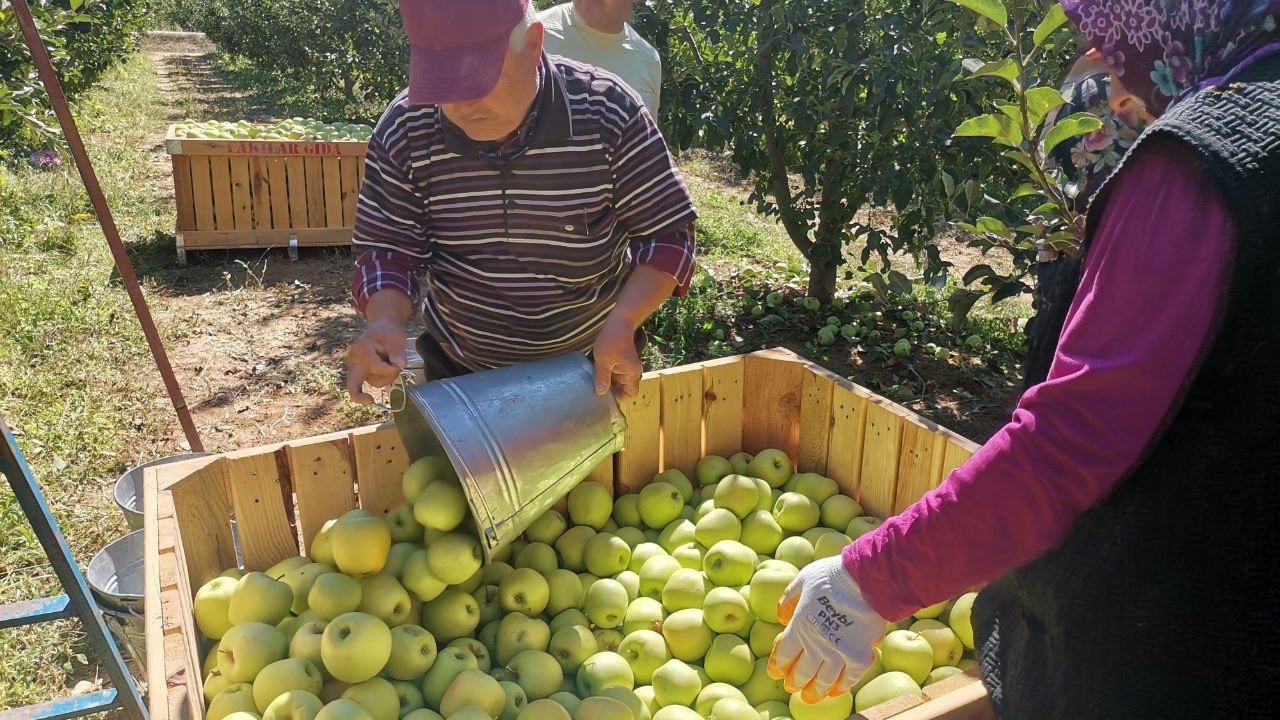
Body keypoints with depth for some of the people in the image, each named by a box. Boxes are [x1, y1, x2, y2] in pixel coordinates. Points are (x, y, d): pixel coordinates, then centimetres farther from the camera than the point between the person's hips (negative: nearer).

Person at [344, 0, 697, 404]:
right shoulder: (403, 132, -17)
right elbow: (389, 250, -8)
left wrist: (622, 324, -30)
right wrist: (385, 321, -29)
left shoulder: (609, 114, -22)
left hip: (593, 359, -1)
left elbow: (667, 232, -15)